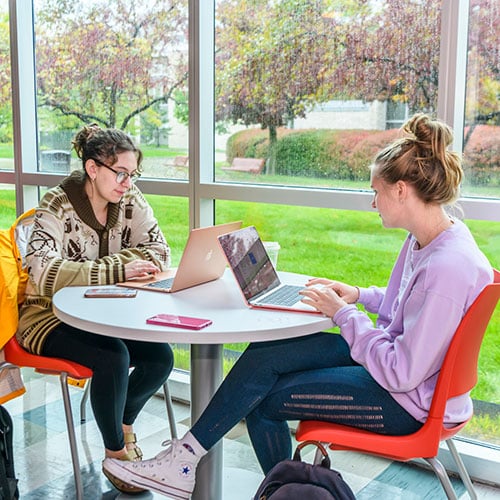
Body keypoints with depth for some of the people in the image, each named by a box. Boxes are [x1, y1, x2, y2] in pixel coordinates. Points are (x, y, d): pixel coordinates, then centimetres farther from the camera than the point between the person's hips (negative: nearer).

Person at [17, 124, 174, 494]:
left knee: (160, 357, -15)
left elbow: (159, 252, -7)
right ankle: (117, 454, -4)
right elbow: (44, 273, -33)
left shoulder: (129, 200, -4)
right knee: (113, 357, -30)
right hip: (49, 316, -5)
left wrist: (97, 266, -21)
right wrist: (118, 269, -36)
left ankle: (123, 423, 17)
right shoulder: (58, 206, -20)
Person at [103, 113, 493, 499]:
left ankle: (187, 460, 16)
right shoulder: (425, 239, 2)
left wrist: (343, 314, -18)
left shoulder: (448, 268, -29)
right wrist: (361, 296, 6)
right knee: (263, 355, -1)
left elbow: (403, 373, -27)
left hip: (409, 402, -9)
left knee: (262, 399, -7)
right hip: (395, 359, 9)